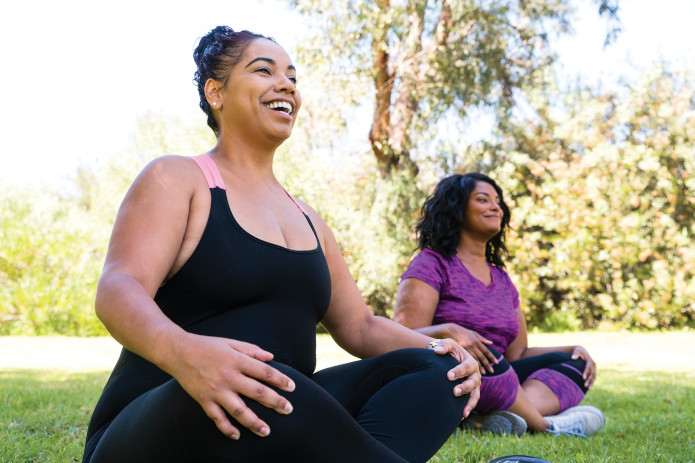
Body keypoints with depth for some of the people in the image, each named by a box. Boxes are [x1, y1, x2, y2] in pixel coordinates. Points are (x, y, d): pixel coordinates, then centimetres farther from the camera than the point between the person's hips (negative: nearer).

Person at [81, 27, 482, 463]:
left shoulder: (306, 218, 21)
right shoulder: (175, 179, 1)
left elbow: (360, 326, 21)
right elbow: (117, 290, -15)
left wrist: (436, 346, -1)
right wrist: (181, 351, -39)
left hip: (277, 421, 7)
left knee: (435, 370, -16)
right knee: (259, 382, -40)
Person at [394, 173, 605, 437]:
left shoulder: (501, 280, 21)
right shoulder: (431, 264, -1)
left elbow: (518, 353, 19)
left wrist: (575, 351, 3)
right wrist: (447, 332, -32)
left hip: (490, 384, 8)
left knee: (572, 364, -9)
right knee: (475, 357, -37)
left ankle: (498, 420, -36)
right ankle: (545, 425, -20)